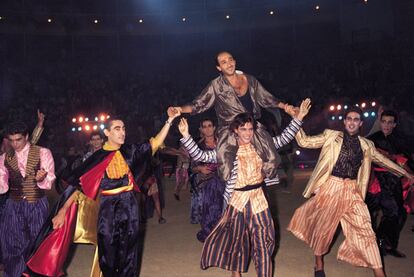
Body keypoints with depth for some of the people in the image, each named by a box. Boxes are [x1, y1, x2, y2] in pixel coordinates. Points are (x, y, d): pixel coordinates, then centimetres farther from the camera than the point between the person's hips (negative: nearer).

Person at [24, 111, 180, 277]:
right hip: (108, 209, -2)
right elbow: (78, 184, -4)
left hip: (129, 207, 2)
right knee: (108, 254, 9)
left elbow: (156, 143, 1)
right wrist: (62, 211, -9)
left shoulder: (130, 151, 2)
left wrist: (169, 120, -8)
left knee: (128, 254, 11)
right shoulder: (98, 158, -4)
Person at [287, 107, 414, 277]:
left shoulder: (366, 145, 9)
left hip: (352, 191, 3)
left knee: (365, 230, 0)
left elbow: (382, 160, 22)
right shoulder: (331, 136, -1)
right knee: (323, 226, 9)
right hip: (330, 188, -2)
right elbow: (305, 142, -3)